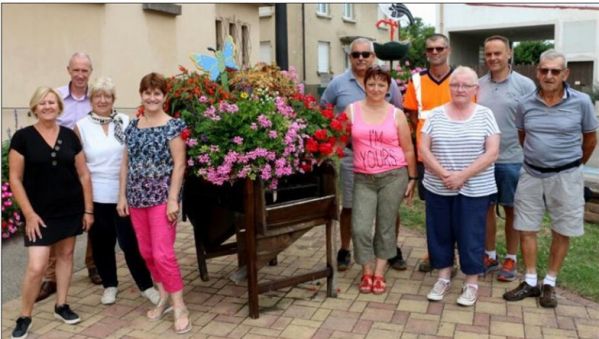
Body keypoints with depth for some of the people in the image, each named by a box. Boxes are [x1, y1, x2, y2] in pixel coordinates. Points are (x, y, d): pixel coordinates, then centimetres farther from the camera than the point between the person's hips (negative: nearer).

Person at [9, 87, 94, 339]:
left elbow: (83, 175, 6)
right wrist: (29, 214, -12)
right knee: (36, 266, -7)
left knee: (66, 254, 13)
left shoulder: (69, 136, 2)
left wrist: (88, 209, 4)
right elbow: (15, 179, -7)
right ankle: (24, 317, 14)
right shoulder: (22, 137, -6)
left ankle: (61, 306, 30)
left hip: (71, 209, 4)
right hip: (40, 212, -3)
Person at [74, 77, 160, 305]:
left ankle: (146, 285, 15)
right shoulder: (82, 126, 1)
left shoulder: (126, 122, 2)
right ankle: (110, 285, 29)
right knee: (102, 243, 11)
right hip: (96, 196, 1)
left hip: (124, 194, -1)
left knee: (130, 242, 1)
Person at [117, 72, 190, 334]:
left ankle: (179, 306, 3)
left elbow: (179, 164, -10)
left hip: (162, 198, -6)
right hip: (136, 199, 6)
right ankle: (164, 297, 28)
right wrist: (122, 196, 7)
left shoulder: (173, 126, -6)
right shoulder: (132, 127, 10)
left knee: (163, 254, -9)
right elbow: (125, 164, 12)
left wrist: (173, 199, -15)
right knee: (146, 252, 12)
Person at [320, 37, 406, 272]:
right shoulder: (338, 83, 0)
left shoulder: (388, 82, 3)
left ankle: (393, 250, 25)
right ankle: (344, 251, 24)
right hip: (351, 154, -1)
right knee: (349, 206, 9)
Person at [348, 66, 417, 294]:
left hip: (394, 176, 0)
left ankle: (379, 273, 21)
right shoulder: (352, 110, 3)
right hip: (363, 179, 1)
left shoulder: (397, 114, 2)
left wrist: (412, 178, 6)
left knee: (386, 227, 6)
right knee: (360, 228, -5)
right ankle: (367, 272, 16)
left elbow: (408, 149, 6)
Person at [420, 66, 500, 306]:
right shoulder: (436, 114, 3)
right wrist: (443, 174, -15)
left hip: (475, 189, -2)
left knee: (470, 236, 6)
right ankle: (443, 277, 28)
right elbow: (423, 149, -2)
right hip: (438, 188, 2)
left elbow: (492, 152, -8)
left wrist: (462, 176, -16)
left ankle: (471, 283, 23)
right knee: (439, 233, 11)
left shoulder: (484, 114, -1)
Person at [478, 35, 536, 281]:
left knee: (511, 210, 9)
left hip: (512, 160, -3)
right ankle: (489, 255, 28)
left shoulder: (525, 85, -5)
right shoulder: (478, 85, 5)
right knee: (486, 208, 12)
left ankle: (511, 260, 24)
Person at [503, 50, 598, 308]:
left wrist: (576, 164, 15)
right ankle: (530, 282, 20)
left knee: (561, 232, 8)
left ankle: (550, 283, 23)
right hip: (531, 175, 2)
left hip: (565, 177, -2)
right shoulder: (525, 104, -2)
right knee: (526, 229, 6)